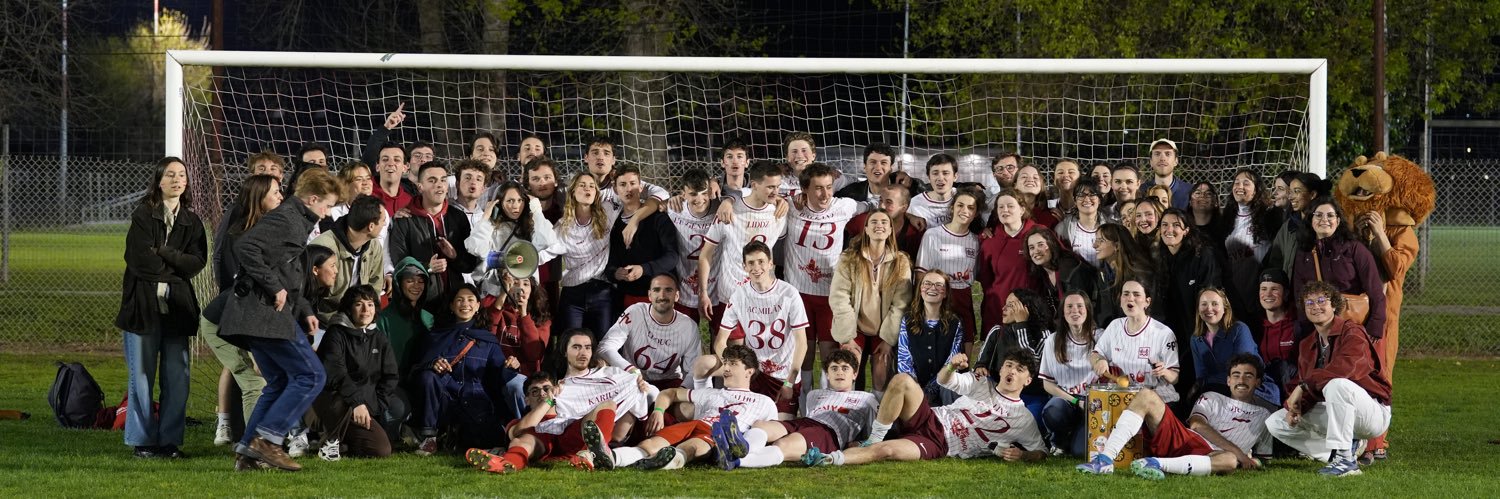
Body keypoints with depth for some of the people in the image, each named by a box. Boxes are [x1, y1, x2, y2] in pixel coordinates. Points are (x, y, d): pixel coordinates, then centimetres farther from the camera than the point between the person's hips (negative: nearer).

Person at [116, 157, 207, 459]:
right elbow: (139, 259, -11)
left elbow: (197, 262, -1)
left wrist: (162, 254, -10)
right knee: (142, 375, -1)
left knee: (177, 376, 1)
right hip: (143, 304, -4)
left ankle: (171, 440, 8)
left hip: (178, 307, 4)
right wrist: (174, 268, -3)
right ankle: (143, 442, 4)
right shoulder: (142, 215, 0)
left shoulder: (192, 221, 13)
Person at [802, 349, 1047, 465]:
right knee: (902, 381, -27)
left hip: (939, 446, -4)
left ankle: (827, 460, -27)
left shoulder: (1023, 419, 5)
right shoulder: (981, 384, 16)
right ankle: (873, 438, -16)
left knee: (885, 451, -32)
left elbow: (1040, 452, 6)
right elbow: (943, 380, 8)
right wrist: (952, 366, -18)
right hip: (931, 420, 4)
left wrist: (1022, 455, -18)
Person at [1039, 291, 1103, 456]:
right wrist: (1076, 402, -8)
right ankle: (1060, 440, 0)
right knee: (1052, 412, -36)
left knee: (1080, 450, -25)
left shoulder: (1100, 337, 0)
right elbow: (1047, 383, 5)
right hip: (1065, 399, 2)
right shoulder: (1053, 341, 4)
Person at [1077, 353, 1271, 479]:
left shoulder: (1263, 416, 29)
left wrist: (1250, 461, 5)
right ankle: (1105, 460, -36)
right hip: (1181, 437, 2)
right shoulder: (1212, 399, 26)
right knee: (1147, 397, -20)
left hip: (1208, 456, -2)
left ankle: (1158, 464, -51)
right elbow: (1197, 425, 5)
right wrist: (1236, 450, -6)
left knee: (1230, 461, -40)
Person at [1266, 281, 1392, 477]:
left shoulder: (1352, 333, -13)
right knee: (1275, 423, 1)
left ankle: (1344, 459, -31)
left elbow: (1345, 368, -32)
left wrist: (1303, 387, -31)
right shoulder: (1306, 345, 12)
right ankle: (1350, 447, 2)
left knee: (1337, 384, -39)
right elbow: (1300, 382, 7)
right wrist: (1295, 407, -17)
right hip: (1331, 414, 8)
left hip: (1373, 413, -8)